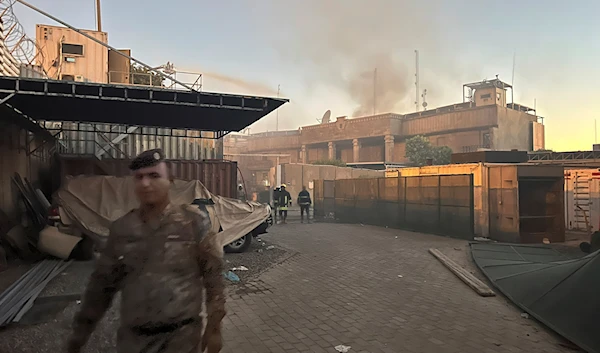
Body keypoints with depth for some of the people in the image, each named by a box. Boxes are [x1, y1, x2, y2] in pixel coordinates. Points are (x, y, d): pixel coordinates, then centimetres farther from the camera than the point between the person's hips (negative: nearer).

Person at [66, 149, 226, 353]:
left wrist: (214, 327, -5)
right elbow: (102, 284, 9)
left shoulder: (194, 221, -10)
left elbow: (213, 277, -6)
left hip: (181, 336, -3)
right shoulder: (121, 229, 0)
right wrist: (79, 333, 12)